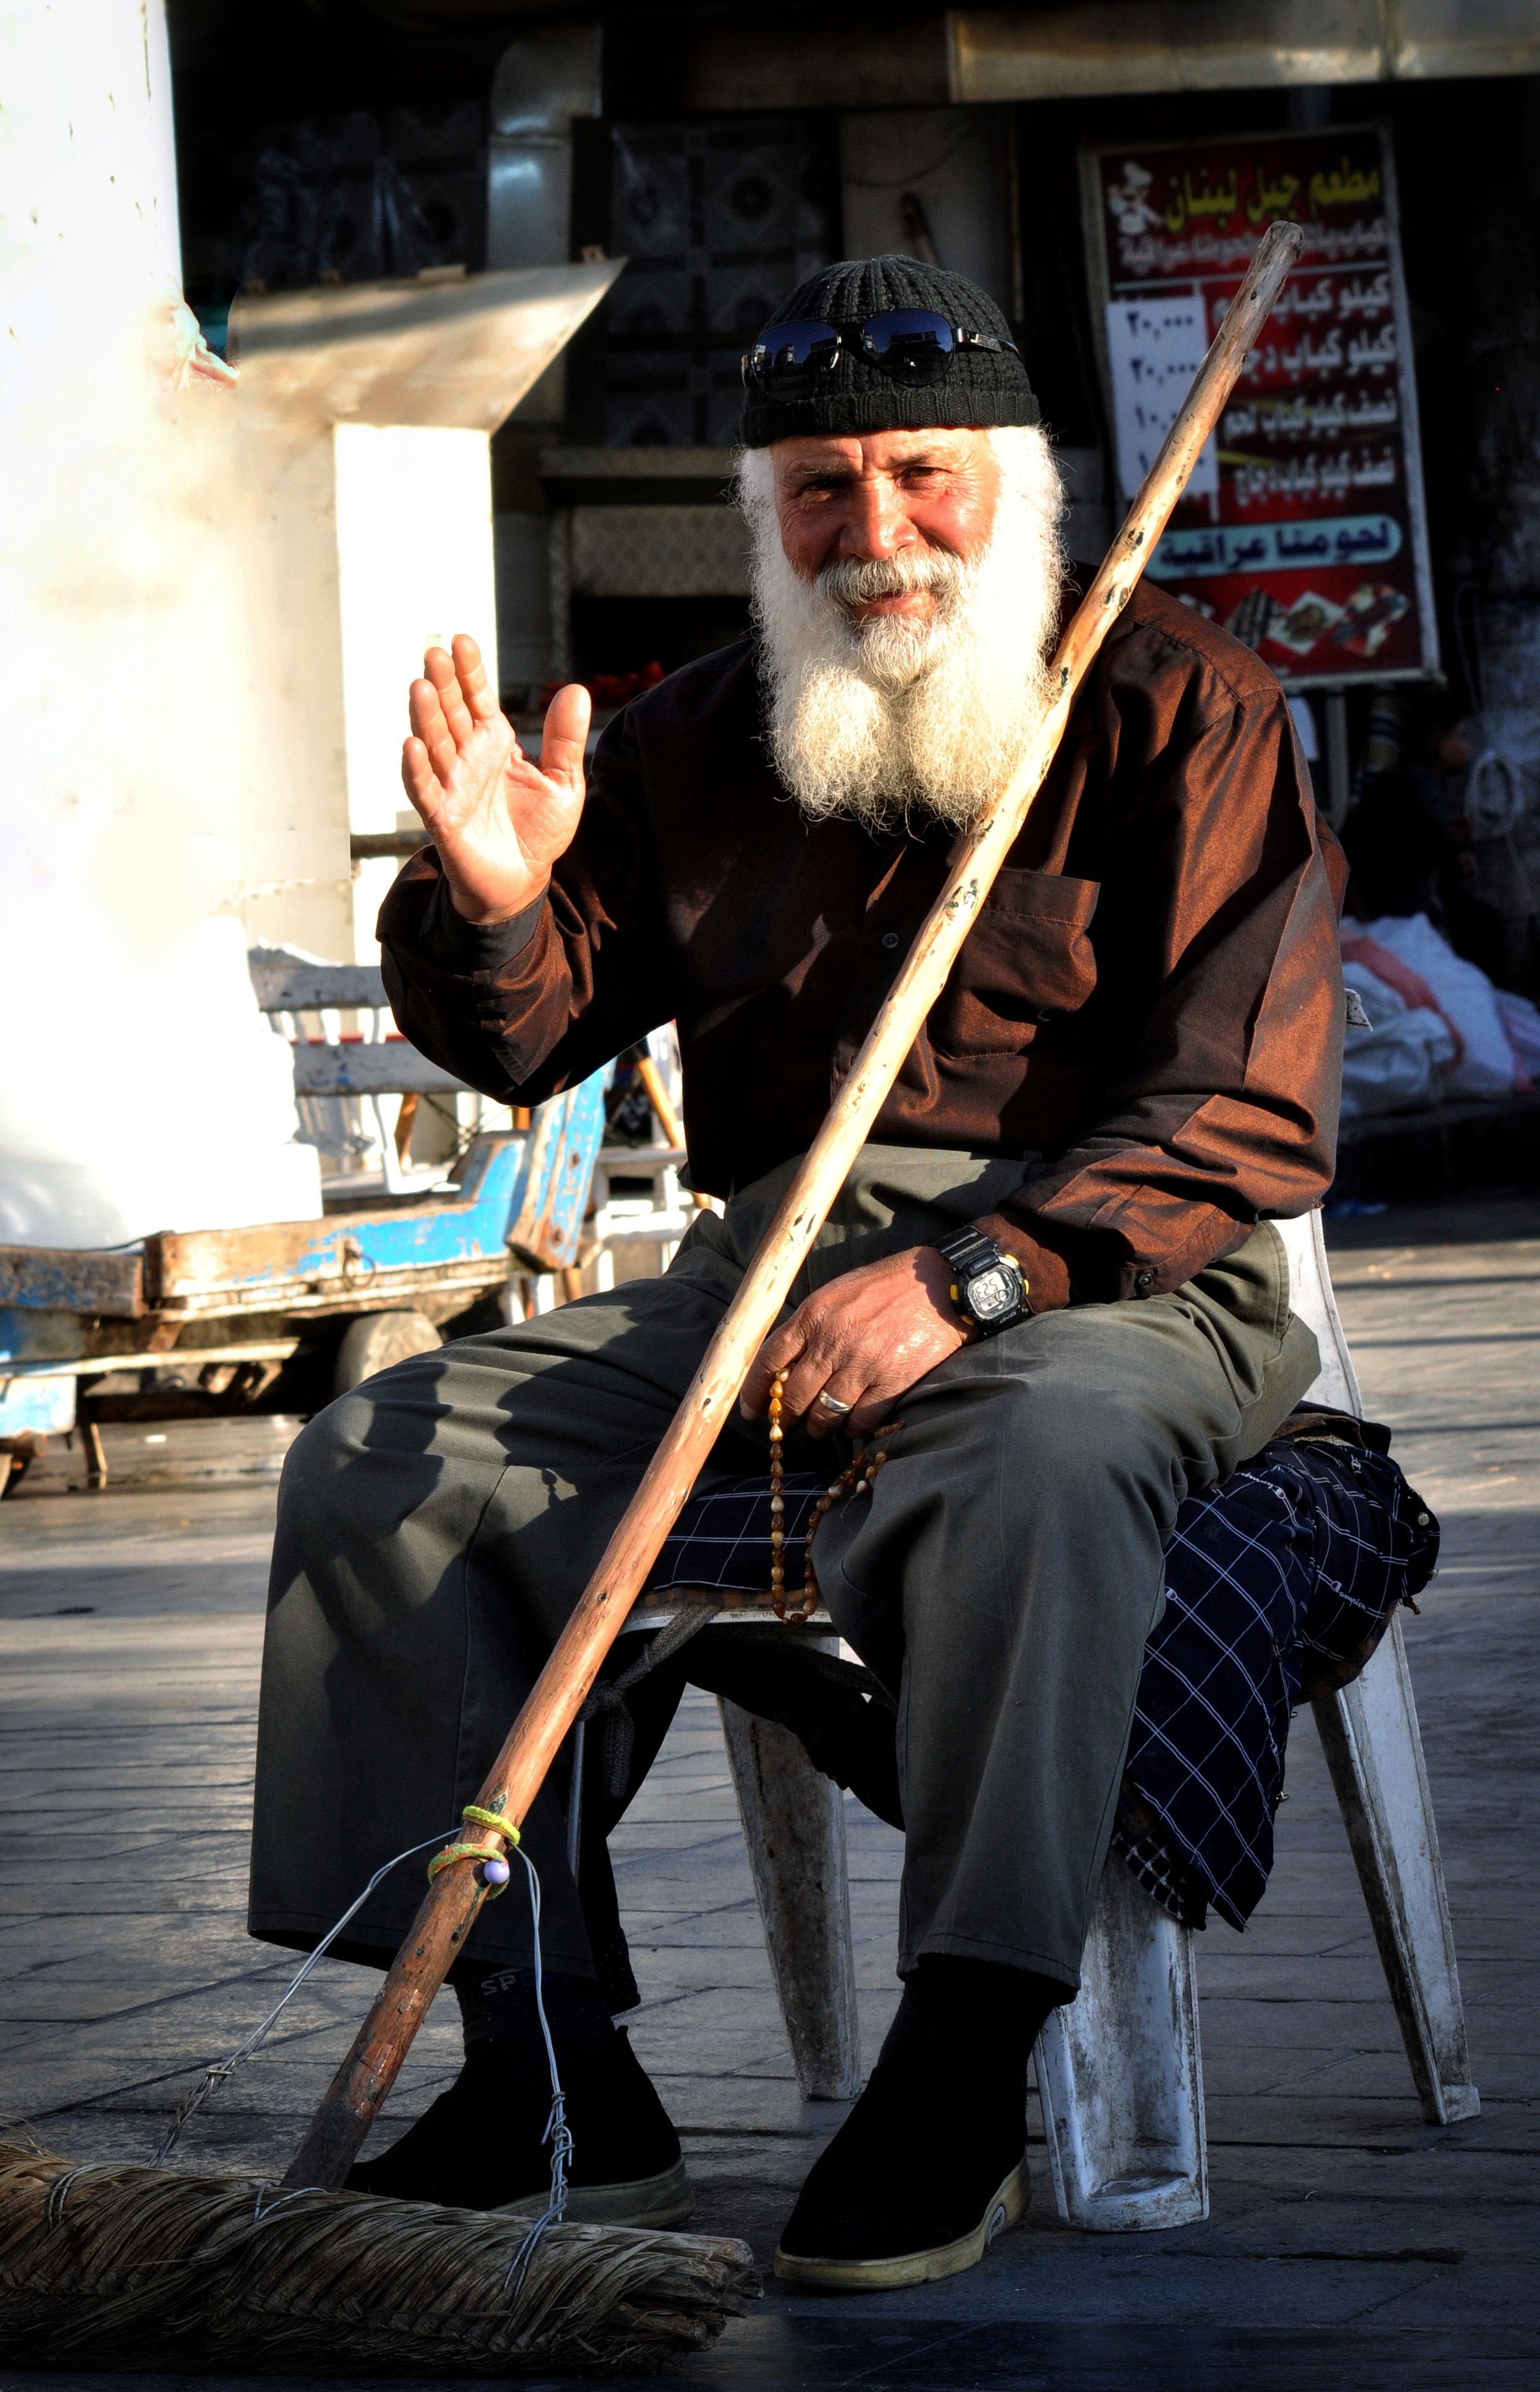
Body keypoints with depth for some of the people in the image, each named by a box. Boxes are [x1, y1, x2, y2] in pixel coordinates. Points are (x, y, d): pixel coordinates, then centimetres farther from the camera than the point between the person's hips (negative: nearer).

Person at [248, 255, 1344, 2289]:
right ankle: (557, 2071, -16)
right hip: (770, 1267, 5)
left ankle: (961, 2079, -37)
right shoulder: (699, 744, 15)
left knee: (1032, 1460, -41)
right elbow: (529, 1045, 16)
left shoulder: (1181, 707, -1)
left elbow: (1246, 1113, -10)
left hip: (1122, 1276, -5)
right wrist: (490, 903, -9)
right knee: (382, 1457, -14)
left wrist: (972, 1277, -24)